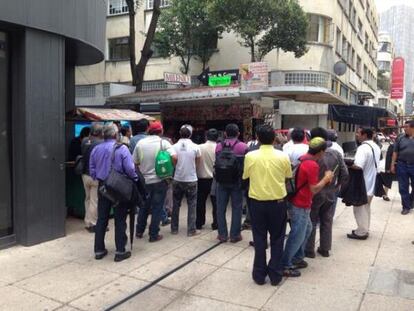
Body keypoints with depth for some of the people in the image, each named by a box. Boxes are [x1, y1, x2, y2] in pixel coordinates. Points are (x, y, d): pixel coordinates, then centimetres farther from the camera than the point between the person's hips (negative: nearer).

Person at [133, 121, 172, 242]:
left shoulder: (140, 143, 1)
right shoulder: (163, 142, -8)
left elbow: (135, 162, 3)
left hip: (144, 180, 4)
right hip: (159, 180, -3)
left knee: (144, 206, 18)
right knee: (157, 208, 6)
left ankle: (139, 232, 28)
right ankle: (154, 235, 11)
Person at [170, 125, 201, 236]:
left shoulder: (175, 146, -6)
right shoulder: (195, 147, -7)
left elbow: (174, 158, -22)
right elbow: (198, 161, 1)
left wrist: (177, 167, -4)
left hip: (177, 179, 2)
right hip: (191, 180, -2)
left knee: (176, 205, 13)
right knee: (192, 205, 6)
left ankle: (174, 228, 20)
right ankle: (191, 230, 7)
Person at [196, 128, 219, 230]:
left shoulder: (200, 147, -9)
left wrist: (197, 174, 9)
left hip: (202, 179, 1)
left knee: (201, 202, 13)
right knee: (215, 202, 11)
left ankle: (199, 223, 19)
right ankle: (215, 223, 15)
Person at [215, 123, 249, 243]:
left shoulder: (219, 146, 0)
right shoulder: (243, 147, -7)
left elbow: (216, 164, 6)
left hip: (222, 181, 2)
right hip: (237, 182, -2)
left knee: (221, 208, 10)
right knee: (236, 208, 7)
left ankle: (222, 234, 14)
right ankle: (235, 235, 11)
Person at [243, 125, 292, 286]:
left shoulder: (250, 156, -10)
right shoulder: (283, 156, -9)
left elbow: (245, 176, 2)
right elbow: (288, 176, 6)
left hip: (257, 202, 0)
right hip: (278, 202, 0)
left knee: (259, 239, 12)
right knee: (277, 239, 13)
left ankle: (259, 274, 19)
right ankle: (275, 275, 20)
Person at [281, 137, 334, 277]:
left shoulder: (303, 159, 7)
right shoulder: (312, 165, -22)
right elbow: (314, 189, -20)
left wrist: (324, 179, 14)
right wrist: (326, 178, -7)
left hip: (297, 202, 10)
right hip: (300, 205, -10)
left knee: (307, 229, 23)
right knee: (297, 235, 0)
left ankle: (297, 258, 33)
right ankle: (284, 265, 9)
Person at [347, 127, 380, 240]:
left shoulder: (363, 148, -24)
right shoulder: (376, 147, 8)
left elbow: (358, 166, -35)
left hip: (362, 185, -9)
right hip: (371, 183, 9)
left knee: (360, 209, 4)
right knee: (366, 207, 19)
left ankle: (361, 232, 13)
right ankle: (365, 230, 29)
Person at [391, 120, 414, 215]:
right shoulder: (400, 139, 3)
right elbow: (395, 152, 5)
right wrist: (392, 164, 0)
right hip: (402, 165, 0)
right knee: (403, 188, 3)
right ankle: (406, 207, 14)